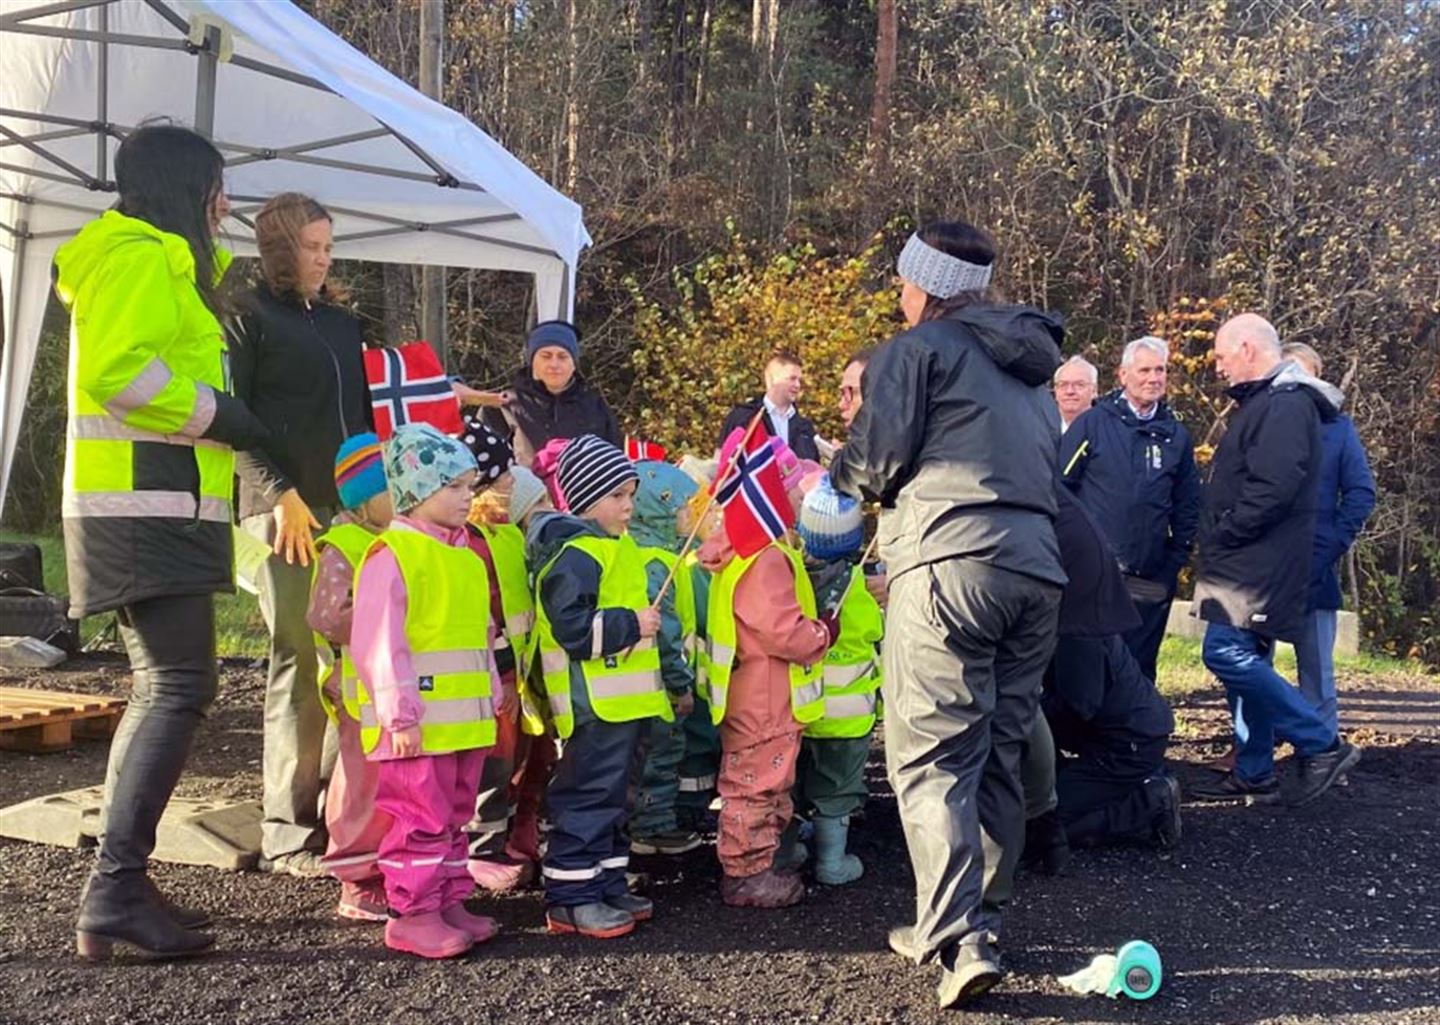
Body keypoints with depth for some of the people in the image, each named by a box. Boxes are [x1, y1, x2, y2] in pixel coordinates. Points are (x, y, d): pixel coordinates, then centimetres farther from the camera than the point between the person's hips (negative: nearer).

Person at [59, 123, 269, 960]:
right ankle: (115, 891, -13)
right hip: (148, 509, -11)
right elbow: (117, 370, -22)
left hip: (155, 507, 11)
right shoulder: (142, 257, -9)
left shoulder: (164, 263, 23)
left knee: (162, 690, 10)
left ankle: (120, 884, 13)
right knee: (181, 688, -14)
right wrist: (221, 415, -15)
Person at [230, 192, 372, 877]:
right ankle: (289, 833, 0)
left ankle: (340, 809, 9)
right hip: (290, 509, -5)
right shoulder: (248, 315, 5)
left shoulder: (341, 320, 23)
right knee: (302, 663, -7)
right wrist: (280, 493, -13)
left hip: (352, 506, 6)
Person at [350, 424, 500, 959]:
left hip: (465, 720, 9)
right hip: (416, 724, -9)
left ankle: (449, 901, 27)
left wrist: (492, 697, 20)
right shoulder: (390, 554, -12)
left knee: (454, 814, 16)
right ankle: (412, 913, 8)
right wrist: (399, 715, -20)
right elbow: (379, 642, -18)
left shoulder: (465, 557, 15)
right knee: (422, 818, -3)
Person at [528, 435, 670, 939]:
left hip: (621, 701, 11)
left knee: (610, 797, 17)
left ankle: (606, 887, 27)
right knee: (587, 797, -5)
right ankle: (569, 899, 4)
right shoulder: (576, 555, -17)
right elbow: (571, 627, -25)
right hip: (592, 703, -10)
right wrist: (631, 624, -22)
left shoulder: (616, 546, 17)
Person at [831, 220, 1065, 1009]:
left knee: (933, 758, -5)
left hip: (949, 563, -7)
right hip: (1035, 565, 7)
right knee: (999, 755, 13)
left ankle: (960, 940, -11)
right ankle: (977, 921, 21)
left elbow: (874, 461, -5)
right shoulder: (1031, 364, 26)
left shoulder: (920, 346, 2)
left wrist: (841, 474, 17)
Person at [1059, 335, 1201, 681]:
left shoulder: (1176, 435, 11)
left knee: (1139, 669, 9)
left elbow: (1188, 506, 14)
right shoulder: (1092, 423, -1)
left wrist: (1176, 560, 6)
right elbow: (1059, 486, -3)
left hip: (1150, 579, 3)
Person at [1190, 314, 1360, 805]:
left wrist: (1224, 533, -16)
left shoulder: (1285, 404, -14)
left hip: (1258, 563, -10)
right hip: (1247, 563, 10)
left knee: (1227, 653, -15)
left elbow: (1274, 488, -25)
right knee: (1245, 661, 12)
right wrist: (1219, 541, 13)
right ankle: (1254, 774, 18)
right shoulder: (1267, 402, 19)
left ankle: (1322, 744, -5)